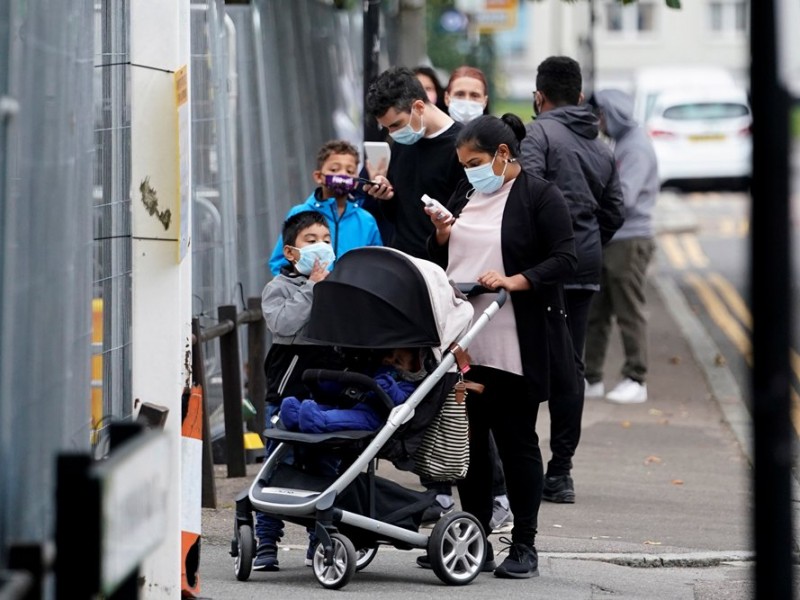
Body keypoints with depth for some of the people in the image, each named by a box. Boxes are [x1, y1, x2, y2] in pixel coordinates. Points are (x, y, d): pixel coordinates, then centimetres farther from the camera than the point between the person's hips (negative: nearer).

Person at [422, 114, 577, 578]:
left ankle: (524, 547, 8)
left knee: (516, 442, 1)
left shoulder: (541, 197, -6)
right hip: (463, 343, 7)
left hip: (514, 348, -7)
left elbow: (565, 260, -13)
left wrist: (515, 282, -24)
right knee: (469, 440, 9)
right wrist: (442, 235, 2)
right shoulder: (466, 196, 16)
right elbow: (442, 261, 23)